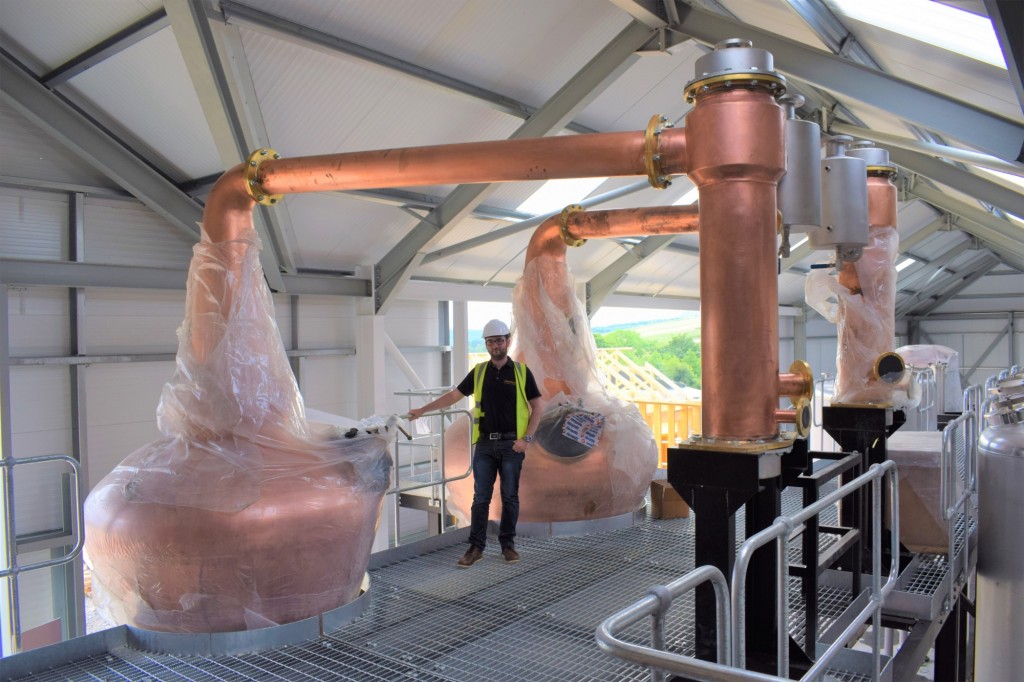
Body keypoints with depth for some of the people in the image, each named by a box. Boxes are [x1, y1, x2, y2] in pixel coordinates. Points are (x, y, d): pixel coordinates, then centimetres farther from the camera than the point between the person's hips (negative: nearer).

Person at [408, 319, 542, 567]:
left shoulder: (521, 371, -1)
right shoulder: (479, 372, 6)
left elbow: (536, 406, 1)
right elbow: (453, 396, 8)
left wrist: (526, 438, -8)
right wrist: (422, 410, 2)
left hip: (511, 444, -2)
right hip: (485, 444, 2)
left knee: (510, 497, 6)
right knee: (481, 498, 4)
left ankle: (508, 544, 20)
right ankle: (476, 547, 11)